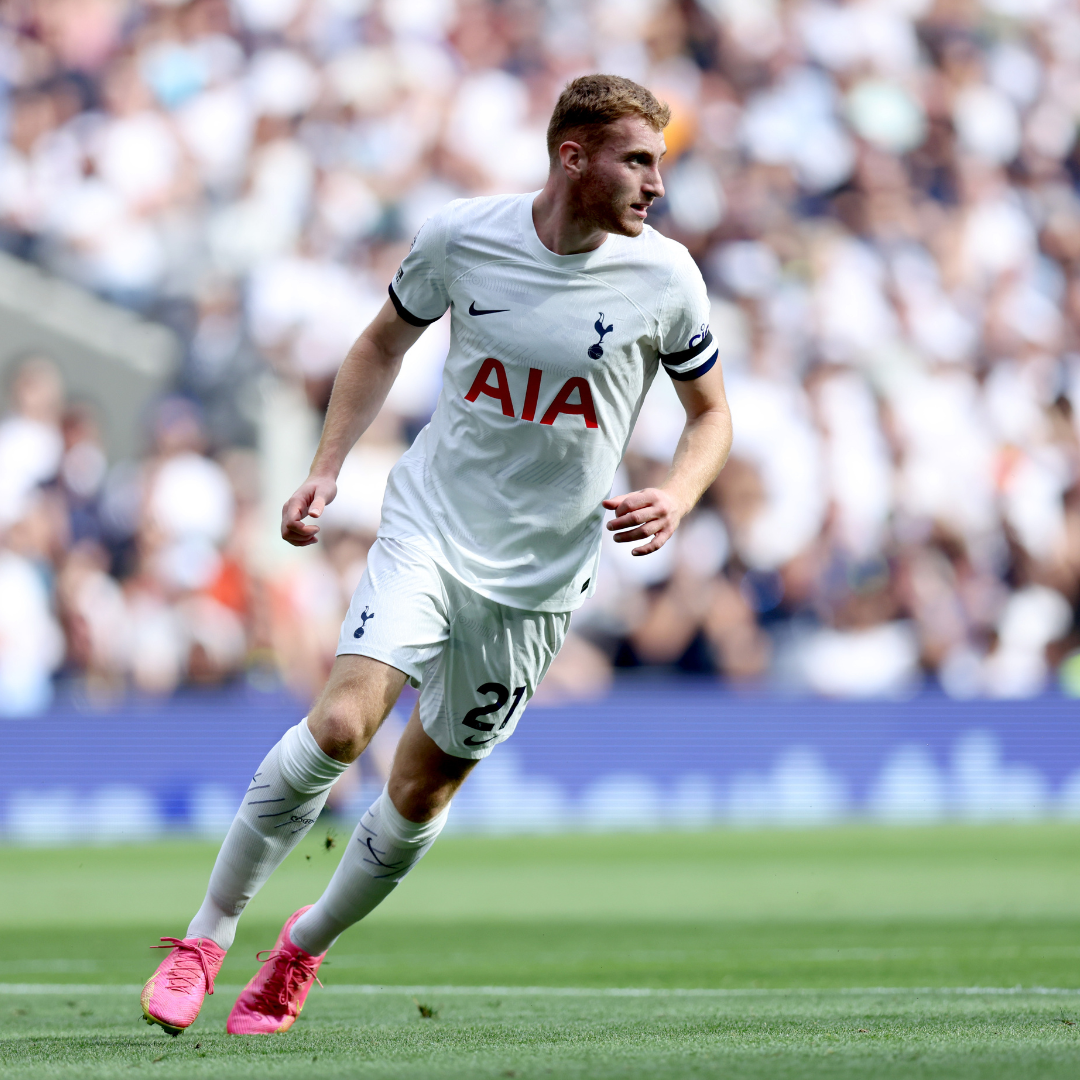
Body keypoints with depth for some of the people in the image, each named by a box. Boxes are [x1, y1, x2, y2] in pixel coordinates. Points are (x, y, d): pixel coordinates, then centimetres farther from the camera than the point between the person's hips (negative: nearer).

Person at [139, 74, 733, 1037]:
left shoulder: (664, 276, -7)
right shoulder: (462, 236, -7)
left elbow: (711, 415, 7)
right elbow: (385, 343, 11)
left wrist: (675, 498, -13)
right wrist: (325, 470, 2)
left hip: (542, 575, 1)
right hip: (430, 525, -1)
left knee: (424, 788, 4)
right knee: (342, 723, -22)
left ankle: (306, 948, 31)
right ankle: (205, 939, -8)